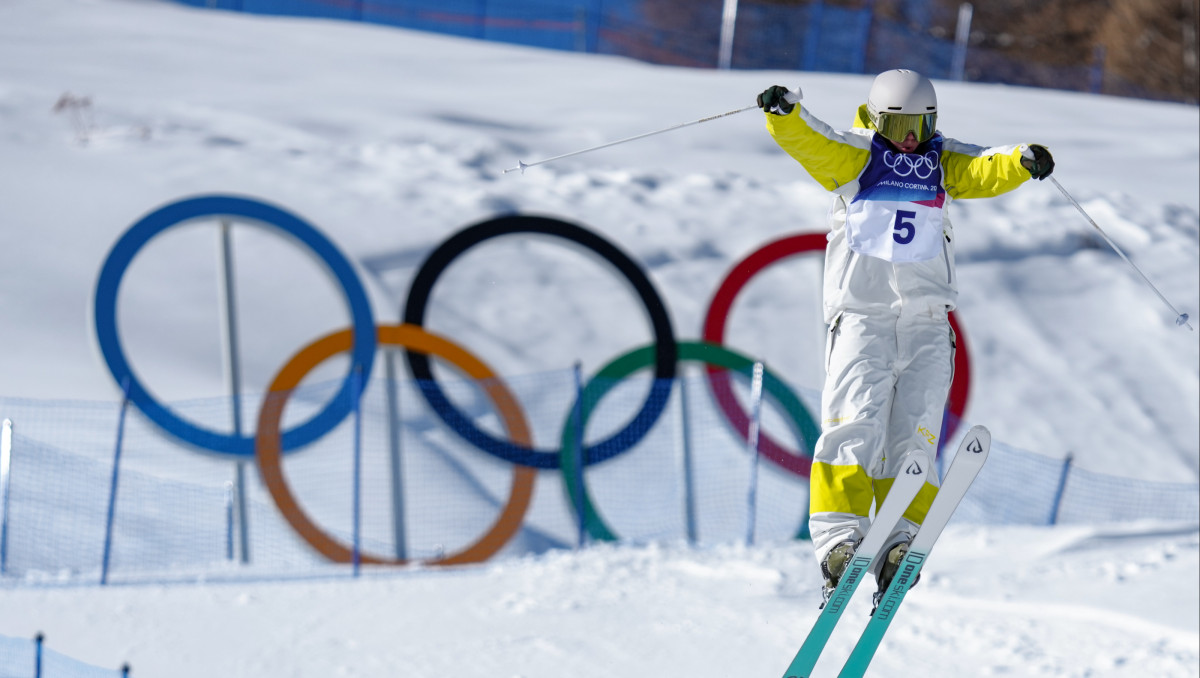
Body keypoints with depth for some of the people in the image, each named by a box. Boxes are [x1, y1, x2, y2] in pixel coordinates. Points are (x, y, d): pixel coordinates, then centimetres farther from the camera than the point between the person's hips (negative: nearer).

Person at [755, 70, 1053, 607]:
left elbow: (984, 171, -4)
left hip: (926, 320, 3)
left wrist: (1022, 162, -26)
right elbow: (807, 140, -11)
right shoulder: (853, 155, 5)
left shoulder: (941, 162, 12)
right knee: (856, 422, -16)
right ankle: (838, 535, -20)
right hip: (861, 314, -3)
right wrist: (785, 113, -32)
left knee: (914, 433, -6)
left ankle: (901, 540, -9)